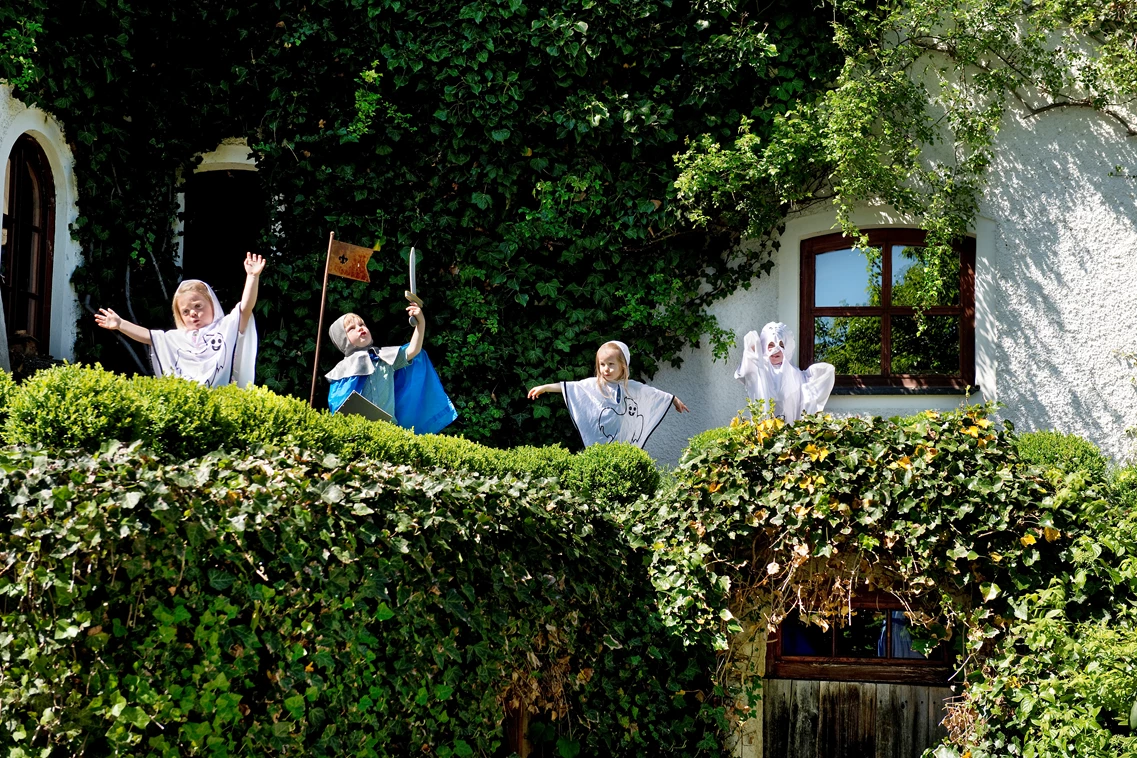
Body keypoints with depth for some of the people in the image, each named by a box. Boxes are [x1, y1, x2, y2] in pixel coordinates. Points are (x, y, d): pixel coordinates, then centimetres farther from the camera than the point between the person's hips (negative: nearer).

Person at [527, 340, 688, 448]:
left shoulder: (633, 388, 8)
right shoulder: (593, 386, -1)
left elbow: (654, 393, 22)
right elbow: (570, 387, -7)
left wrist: (674, 399, 34)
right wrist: (545, 387, -16)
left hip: (625, 447, 2)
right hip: (598, 447, -2)